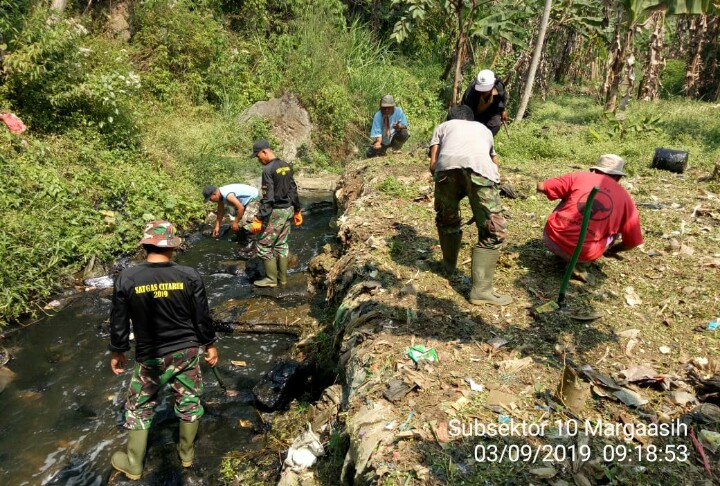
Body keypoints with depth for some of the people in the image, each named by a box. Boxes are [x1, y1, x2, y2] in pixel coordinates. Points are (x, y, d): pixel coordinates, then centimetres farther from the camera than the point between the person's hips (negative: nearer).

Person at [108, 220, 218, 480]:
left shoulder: (126, 279, -13)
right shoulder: (189, 276, -13)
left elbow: (119, 322, -3)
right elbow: (202, 317, -5)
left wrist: (117, 351, 13)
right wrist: (210, 344, 11)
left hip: (150, 357, 0)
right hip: (187, 352, 1)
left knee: (139, 408, 20)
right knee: (189, 402, 20)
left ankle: (133, 465, 35)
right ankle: (186, 453, 39)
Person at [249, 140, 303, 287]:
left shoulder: (268, 170, -17)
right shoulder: (286, 166, 7)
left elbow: (267, 198, -21)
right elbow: (293, 190, 13)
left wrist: (258, 219, -19)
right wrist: (297, 210, 21)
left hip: (275, 212, -8)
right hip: (288, 210, 8)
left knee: (263, 245, 3)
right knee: (281, 244, 15)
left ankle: (271, 279, 8)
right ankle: (282, 278, 20)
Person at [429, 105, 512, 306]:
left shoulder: (443, 126, 37)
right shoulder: (484, 129, 43)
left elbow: (433, 165, 23)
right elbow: (495, 163, 45)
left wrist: (447, 185, 39)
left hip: (447, 165, 1)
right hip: (480, 168, -1)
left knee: (446, 219, 27)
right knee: (493, 231, 8)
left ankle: (449, 265, 44)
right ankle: (481, 290, 5)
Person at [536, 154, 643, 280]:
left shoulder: (579, 177, 7)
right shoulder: (625, 198, 9)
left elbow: (541, 187, 8)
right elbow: (632, 242, 12)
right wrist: (611, 250, 33)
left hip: (552, 238, 2)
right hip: (583, 255, -1)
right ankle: (578, 263, 7)